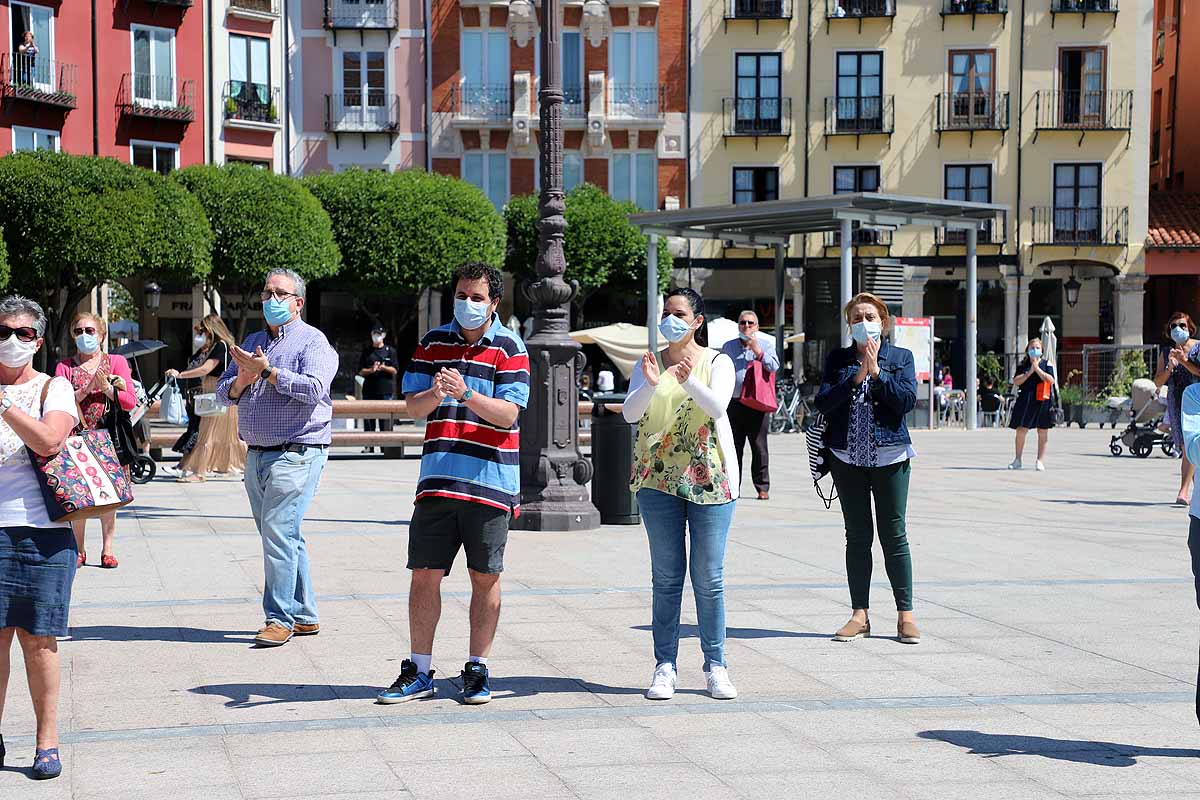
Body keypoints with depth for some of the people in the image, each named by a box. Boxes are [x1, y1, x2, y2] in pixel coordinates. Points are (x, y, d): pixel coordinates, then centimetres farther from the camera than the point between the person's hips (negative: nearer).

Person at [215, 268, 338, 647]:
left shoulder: (313, 341, -3)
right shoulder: (252, 342, 19)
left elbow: (314, 388, -19)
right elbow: (223, 392, 14)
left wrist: (267, 371, -19)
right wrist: (242, 380, -7)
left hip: (296, 453, -7)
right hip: (257, 455, 8)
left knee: (278, 530, -15)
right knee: (283, 536, 10)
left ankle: (280, 618, -11)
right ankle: (304, 616, 18)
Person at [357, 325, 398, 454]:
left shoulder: (390, 350, 8)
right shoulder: (366, 351, 13)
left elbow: (394, 370, 2)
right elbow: (361, 371, 8)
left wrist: (384, 367, -17)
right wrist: (371, 370, -11)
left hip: (386, 391, -2)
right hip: (369, 389, 2)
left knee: (386, 418, -5)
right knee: (368, 418, 0)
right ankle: (369, 445, 4)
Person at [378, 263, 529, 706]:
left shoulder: (509, 347, 1)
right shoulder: (432, 343, 10)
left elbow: (508, 413, -8)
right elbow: (413, 407, 5)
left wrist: (465, 393, -23)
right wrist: (435, 394, -18)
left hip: (490, 481, -2)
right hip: (438, 480, 2)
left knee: (485, 577, 4)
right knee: (424, 574, 3)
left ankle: (477, 669, 16)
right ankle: (419, 670, 13)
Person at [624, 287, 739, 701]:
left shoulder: (718, 363, 2)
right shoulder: (649, 364, 7)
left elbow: (718, 406, -16)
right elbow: (630, 412, -8)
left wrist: (689, 381, -33)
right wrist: (650, 384, -28)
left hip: (709, 478, -1)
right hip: (658, 479, 1)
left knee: (709, 578, 1)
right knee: (666, 577, 3)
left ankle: (715, 667, 8)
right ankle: (665, 667, 5)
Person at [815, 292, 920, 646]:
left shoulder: (901, 357, 4)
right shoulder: (838, 359, 7)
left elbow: (907, 400, -10)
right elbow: (823, 402, -5)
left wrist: (876, 371, -14)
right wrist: (856, 377, -15)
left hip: (890, 457, -2)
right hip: (847, 458, 2)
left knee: (894, 535, -1)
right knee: (857, 537, 6)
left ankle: (905, 615, 5)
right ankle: (860, 615, 10)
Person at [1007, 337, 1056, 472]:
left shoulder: (1046, 364, 5)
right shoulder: (1022, 365, 9)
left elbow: (1051, 380, -10)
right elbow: (1016, 381, -2)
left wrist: (1037, 369, -12)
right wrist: (1029, 372, -11)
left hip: (1042, 401, -1)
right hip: (1025, 400, 1)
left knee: (1043, 431, 2)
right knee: (1021, 430, -1)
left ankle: (1040, 460, 9)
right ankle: (1018, 460, 10)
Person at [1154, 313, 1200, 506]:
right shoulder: (1166, 352, 11)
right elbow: (1158, 382, 8)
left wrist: (1184, 361, -18)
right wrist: (1169, 367, -9)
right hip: (1175, 401, 4)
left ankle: (1184, 491, -19)